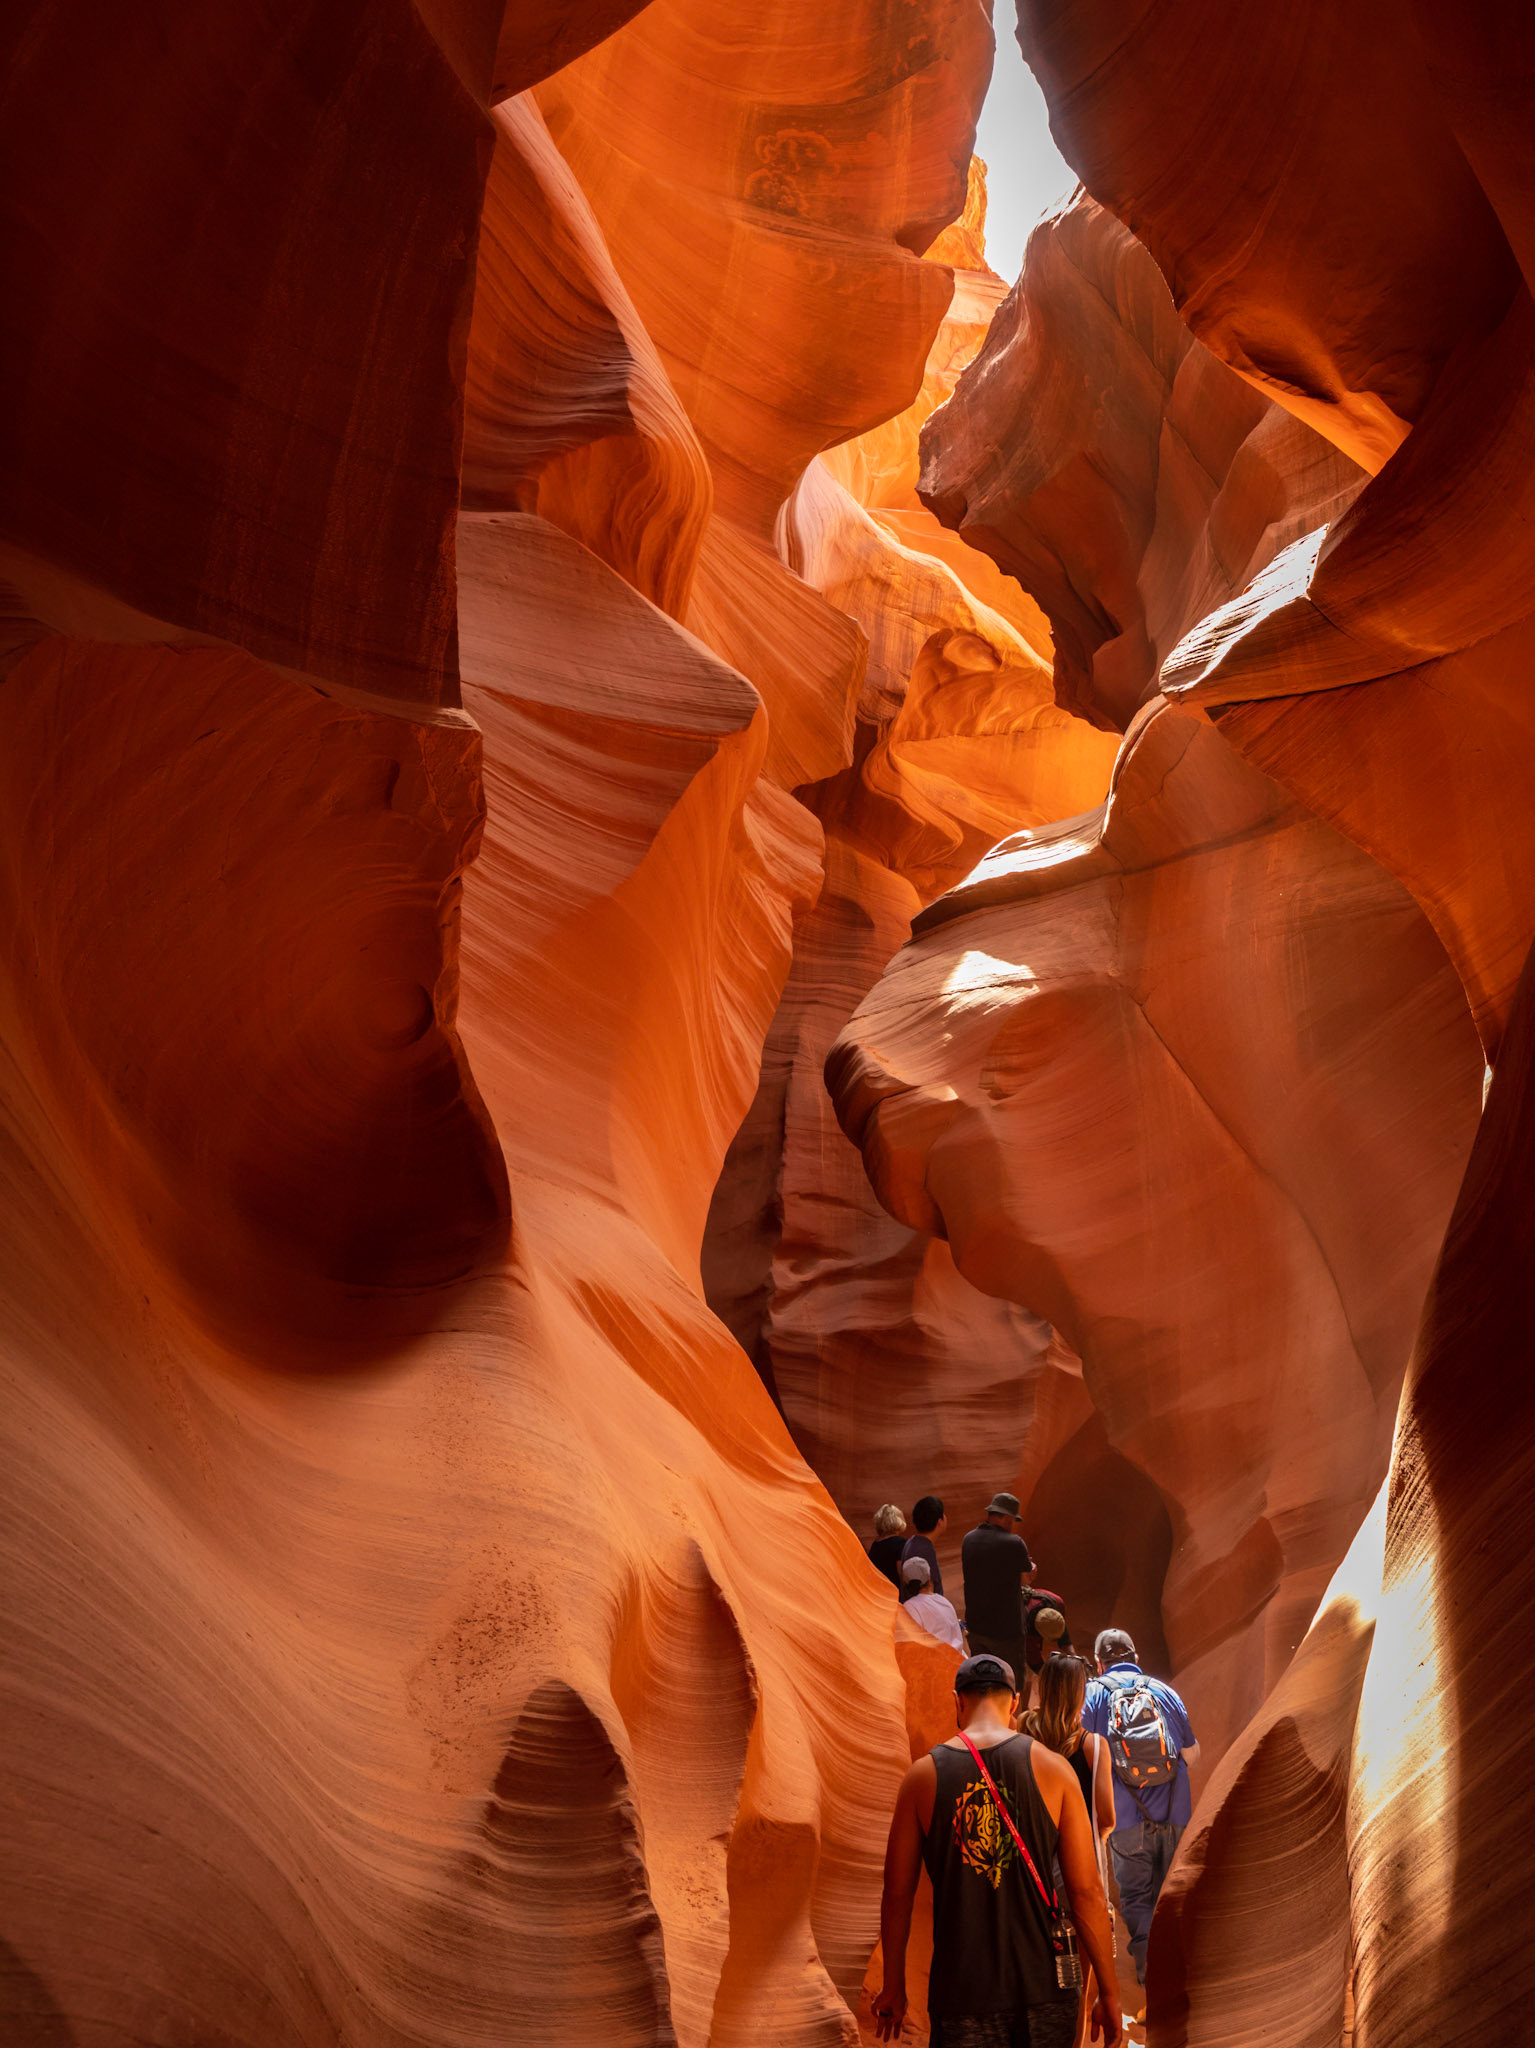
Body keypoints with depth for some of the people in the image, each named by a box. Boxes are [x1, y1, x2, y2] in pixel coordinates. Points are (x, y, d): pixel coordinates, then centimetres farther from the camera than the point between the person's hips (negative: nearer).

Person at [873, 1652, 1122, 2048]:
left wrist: (893, 1986, 16)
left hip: (962, 1992, 0)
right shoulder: (1051, 1767, -2)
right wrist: (1108, 1992, 4)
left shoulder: (923, 1776, 0)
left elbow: (897, 1895, 4)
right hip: (1043, 1986, 0)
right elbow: (1086, 1891, -4)